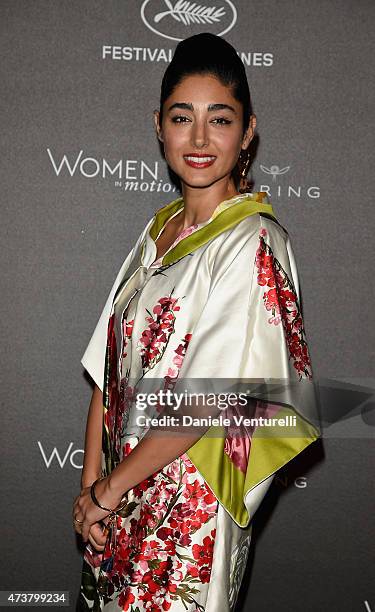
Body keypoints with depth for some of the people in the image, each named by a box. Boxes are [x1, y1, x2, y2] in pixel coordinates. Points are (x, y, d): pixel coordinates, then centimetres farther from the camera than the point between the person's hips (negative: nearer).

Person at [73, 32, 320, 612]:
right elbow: (110, 366, 4)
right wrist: (91, 484, -2)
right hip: (119, 497, 6)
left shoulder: (254, 242, -16)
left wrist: (107, 488, -12)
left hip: (190, 501, -6)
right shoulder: (160, 227, 6)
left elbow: (210, 400, -21)